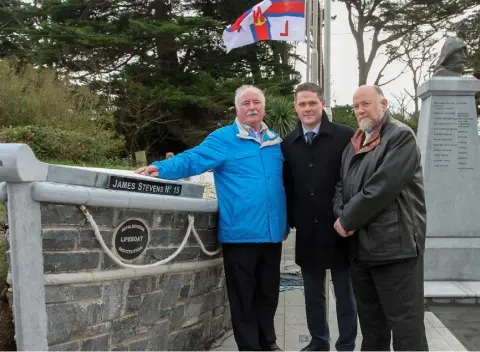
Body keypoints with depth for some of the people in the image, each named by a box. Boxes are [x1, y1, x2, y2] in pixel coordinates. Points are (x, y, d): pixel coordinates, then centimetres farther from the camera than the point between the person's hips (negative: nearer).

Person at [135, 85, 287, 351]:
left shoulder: (275, 141, 13)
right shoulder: (223, 139, -5)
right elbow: (192, 160, -17)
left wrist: (286, 222, 18)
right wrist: (161, 168, -34)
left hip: (272, 231, 6)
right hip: (241, 232, -5)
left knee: (268, 291, 17)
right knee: (243, 295, 6)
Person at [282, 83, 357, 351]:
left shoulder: (345, 136, -6)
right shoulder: (288, 143, 6)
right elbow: (287, 186, 10)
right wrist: (290, 220, 4)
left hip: (339, 228, -4)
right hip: (307, 231, 4)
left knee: (344, 291, 9)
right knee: (313, 292, 15)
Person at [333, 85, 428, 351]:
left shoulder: (401, 136, -9)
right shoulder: (354, 144, 17)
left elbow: (381, 188, -19)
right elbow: (341, 185, 15)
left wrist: (348, 220, -12)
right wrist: (341, 217, -5)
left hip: (395, 245, -8)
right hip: (360, 246, 8)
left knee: (404, 322, -1)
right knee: (369, 319, 19)